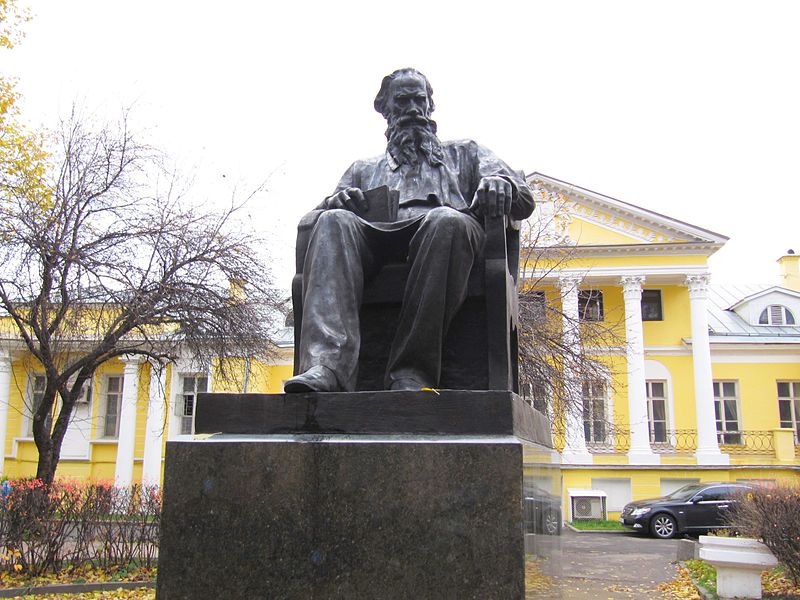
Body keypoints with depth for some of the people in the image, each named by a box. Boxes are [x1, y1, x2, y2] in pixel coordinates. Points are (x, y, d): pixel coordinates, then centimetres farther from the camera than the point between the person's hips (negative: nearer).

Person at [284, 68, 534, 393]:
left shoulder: (465, 153, 34)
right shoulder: (363, 168, 37)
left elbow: (524, 201, 21)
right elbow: (318, 212, 24)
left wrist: (501, 184, -4)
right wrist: (337, 201, -1)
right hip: (375, 235, 2)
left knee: (447, 220, -38)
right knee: (334, 221, -32)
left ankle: (412, 373, -45)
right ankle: (326, 365, -50)